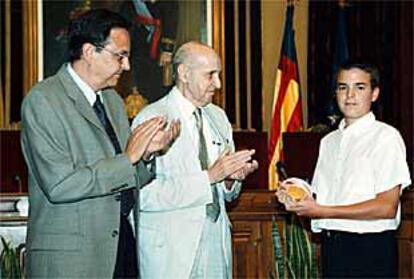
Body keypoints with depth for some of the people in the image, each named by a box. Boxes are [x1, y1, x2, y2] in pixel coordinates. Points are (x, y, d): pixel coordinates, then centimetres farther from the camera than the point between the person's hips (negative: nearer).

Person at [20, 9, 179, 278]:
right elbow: (59, 185, -20)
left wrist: (145, 153, -2)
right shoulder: (42, 100, -11)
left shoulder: (113, 99, 14)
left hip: (124, 245, 7)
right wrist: (127, 158, -16)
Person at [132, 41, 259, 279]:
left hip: (217, 241, 6)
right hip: (170, 250, -6)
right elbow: (145, 195, -20)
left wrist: (231, 178, -4)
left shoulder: (218, 117, 12)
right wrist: (208, 177, -21)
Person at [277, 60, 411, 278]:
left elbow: (387, 207, -14)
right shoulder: (329, 141, 15)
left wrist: (322, 211, -16)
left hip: (370, 251, -6)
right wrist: (299, 198, -7)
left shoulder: (386, 137, -6)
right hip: (331, 246, 6)